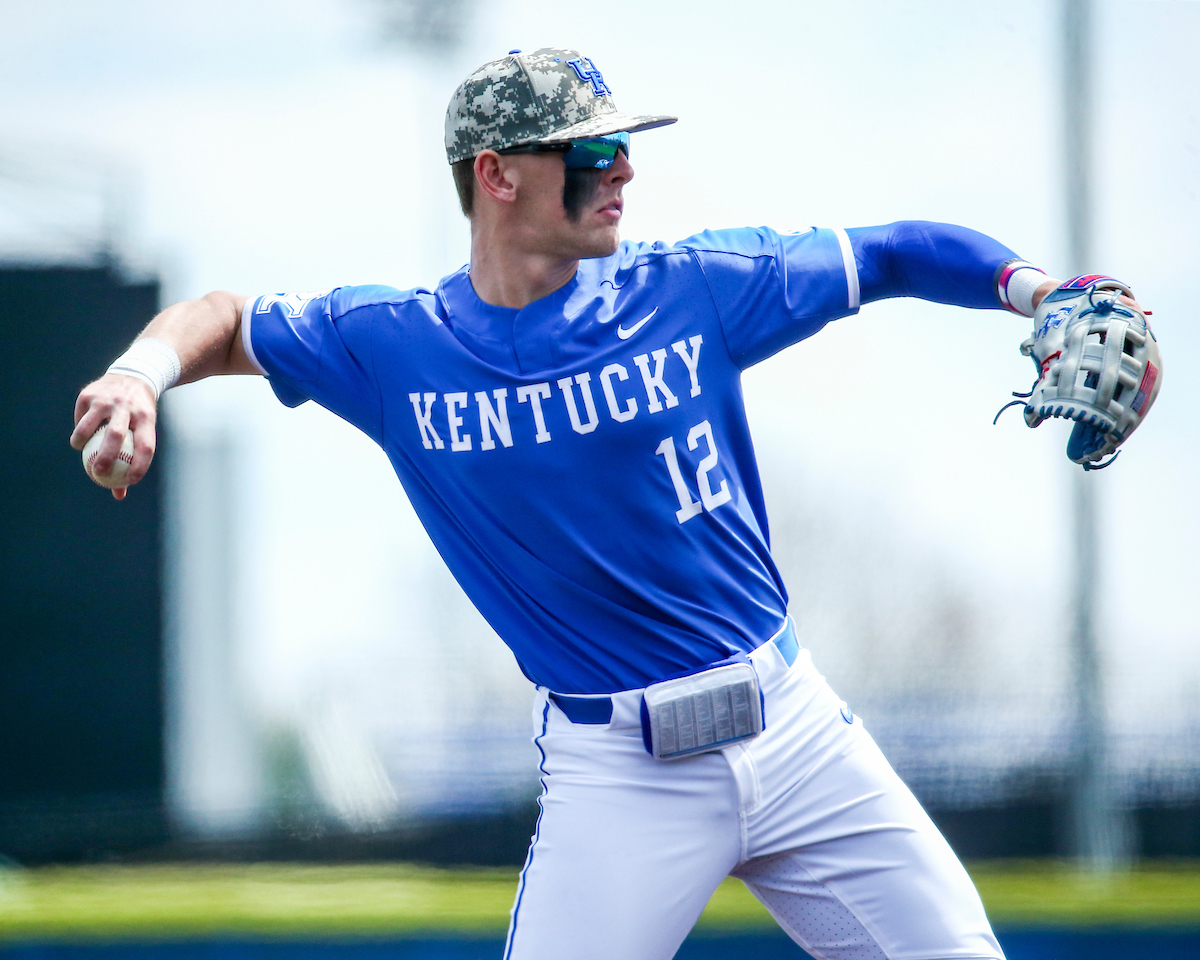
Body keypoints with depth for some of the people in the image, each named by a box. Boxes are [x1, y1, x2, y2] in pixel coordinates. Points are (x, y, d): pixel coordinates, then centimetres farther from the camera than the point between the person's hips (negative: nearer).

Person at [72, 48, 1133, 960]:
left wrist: (1042, 292, -7)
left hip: (794, 731, 2)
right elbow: (222, 319, 13)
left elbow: (895, 256, 7)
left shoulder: (691, 292, -1)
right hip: (615, 773, -2)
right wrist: (142, 377, -8)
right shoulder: (394, 347, -1)